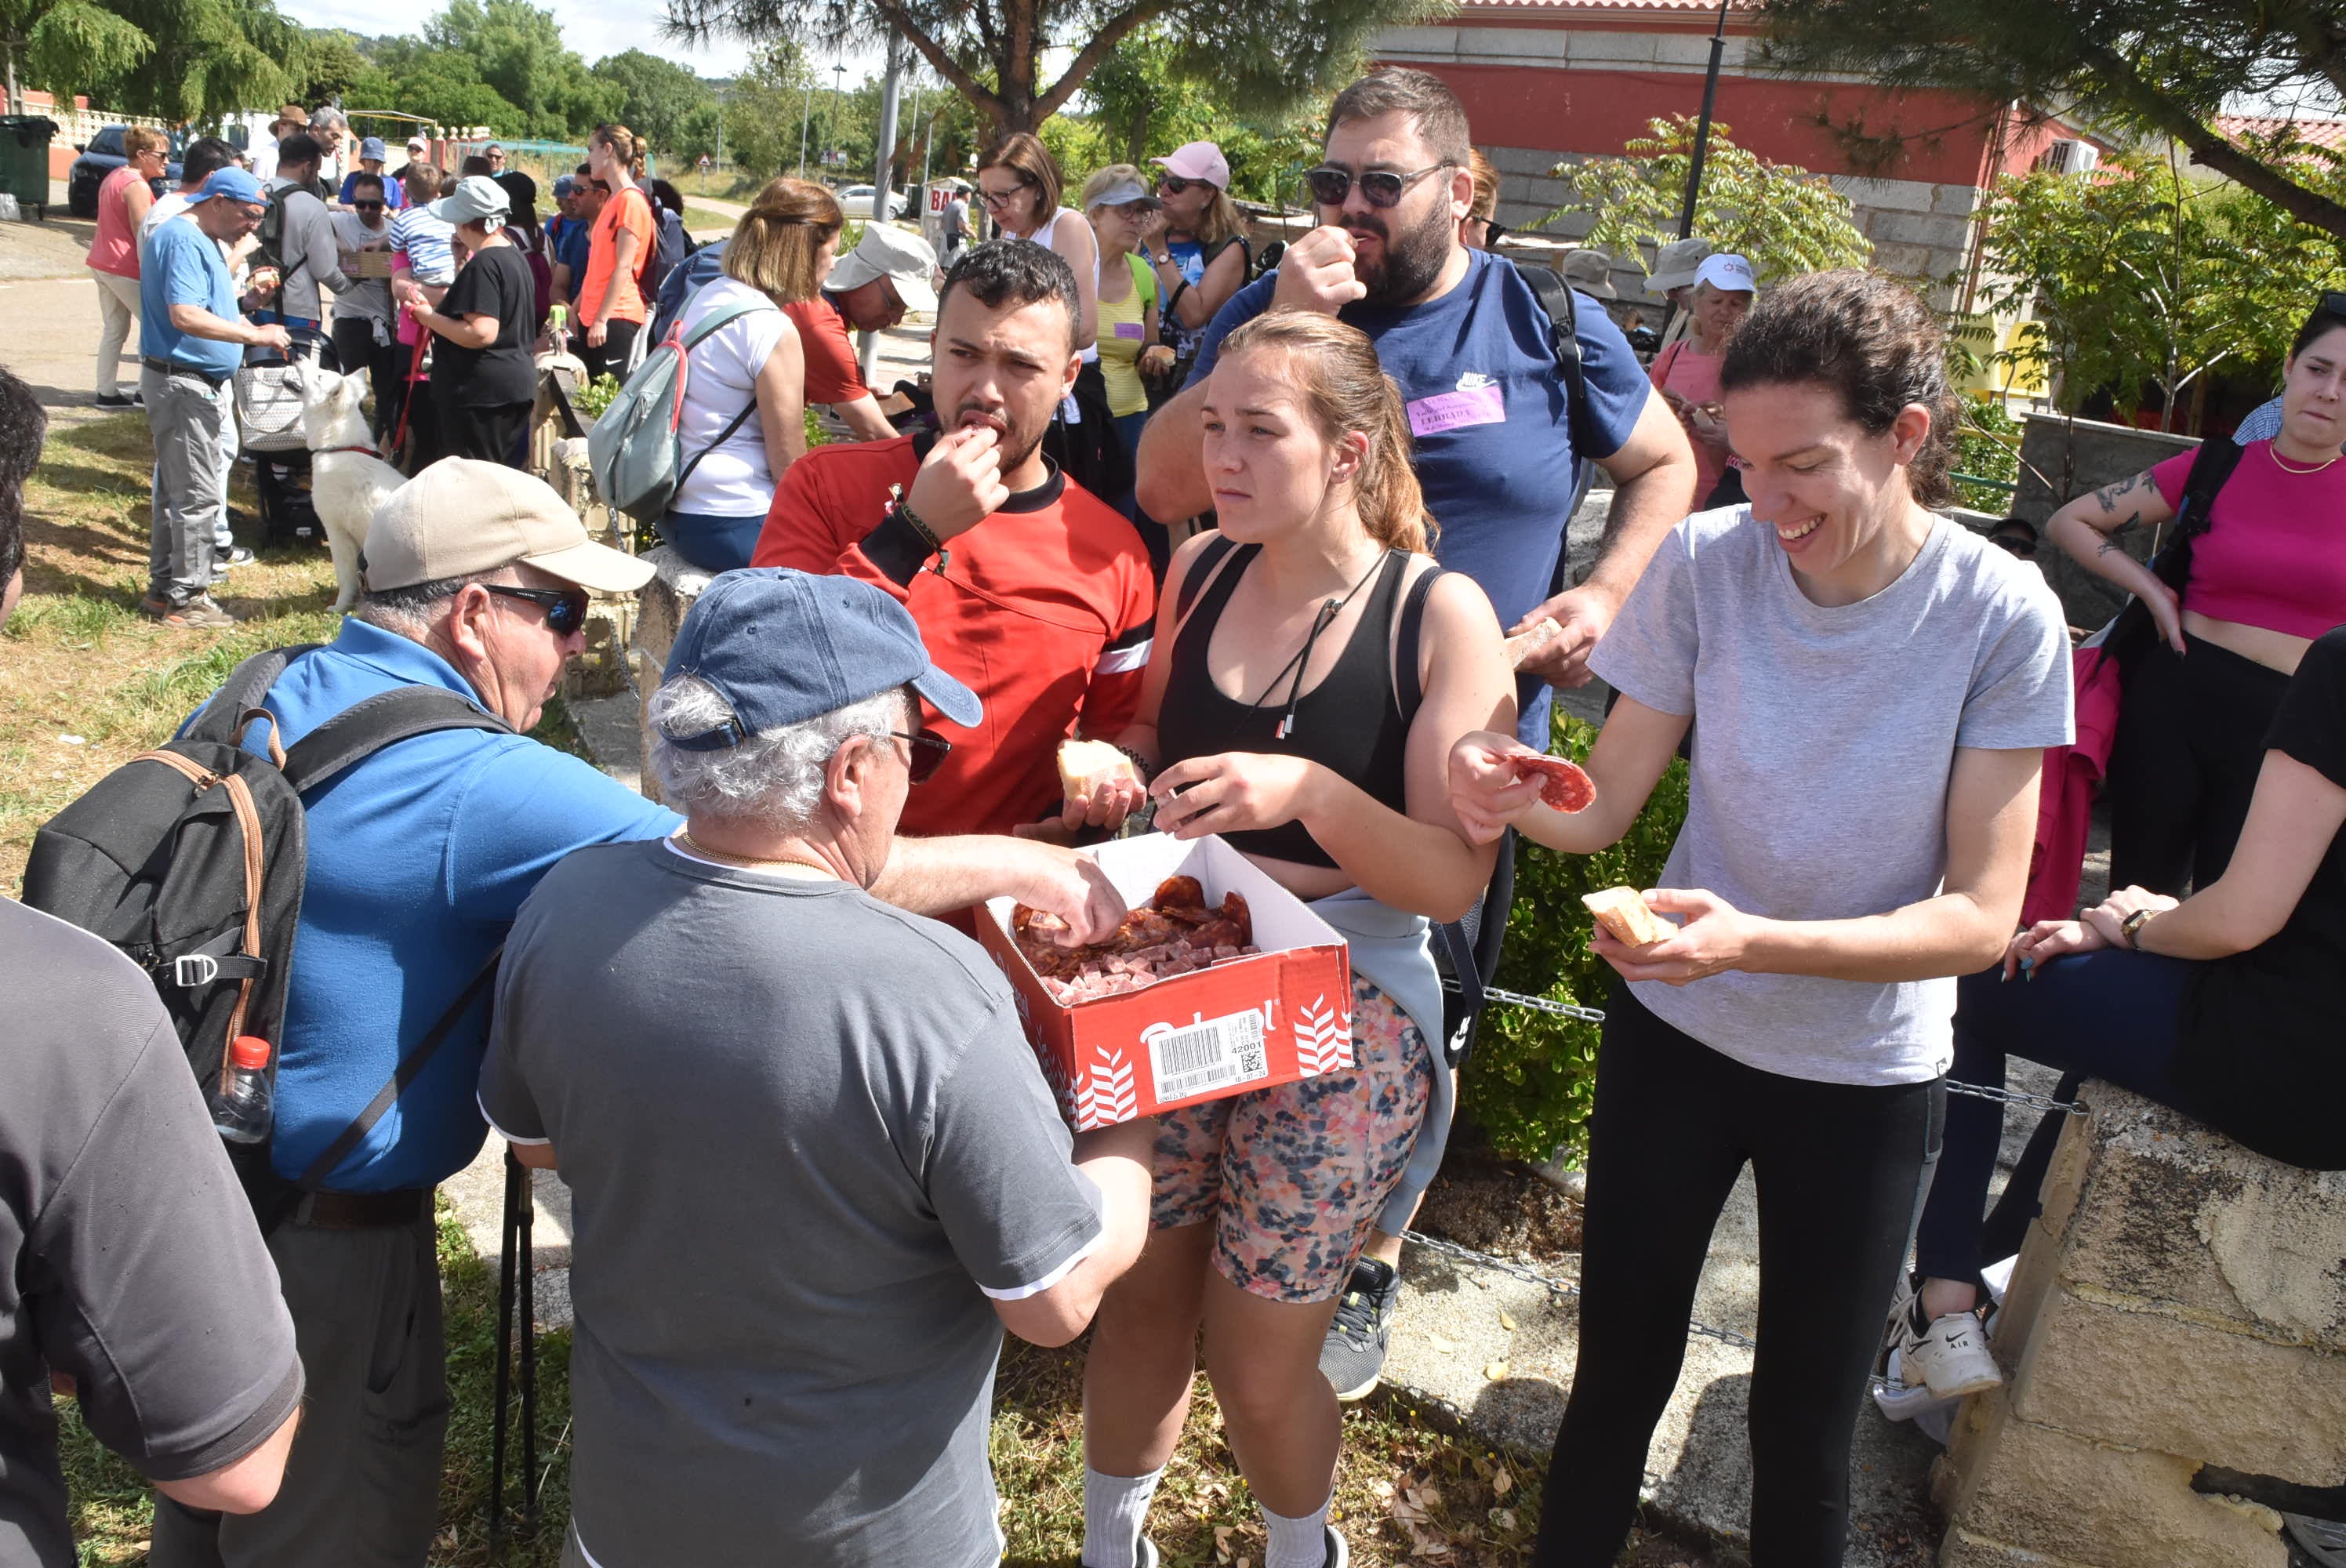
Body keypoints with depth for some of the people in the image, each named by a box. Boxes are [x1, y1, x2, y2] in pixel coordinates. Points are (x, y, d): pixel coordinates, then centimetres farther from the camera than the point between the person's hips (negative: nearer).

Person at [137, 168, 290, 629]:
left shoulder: (203, 242, 16)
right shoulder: (182, 240, -17)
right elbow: (185, 316, -28)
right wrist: (254, 335, -25)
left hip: (201, 381, 11)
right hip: (182, 382, -11)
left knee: (176, 490, 15)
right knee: (198, 495, -6)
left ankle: (164, 588, 24)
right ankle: (186, 597, 1)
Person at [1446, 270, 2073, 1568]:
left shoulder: (2003, 617, -18)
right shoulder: (1707, 562, -15)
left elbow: (1981, 916, -18)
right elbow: (1609, 803, -9)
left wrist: (1756, 943, -34)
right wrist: (1519, 795, -32)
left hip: (1866, 1073, -1)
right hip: (1674, 1032, 1)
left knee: (1802, 1437, 14)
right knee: (1617, 1380, 15)